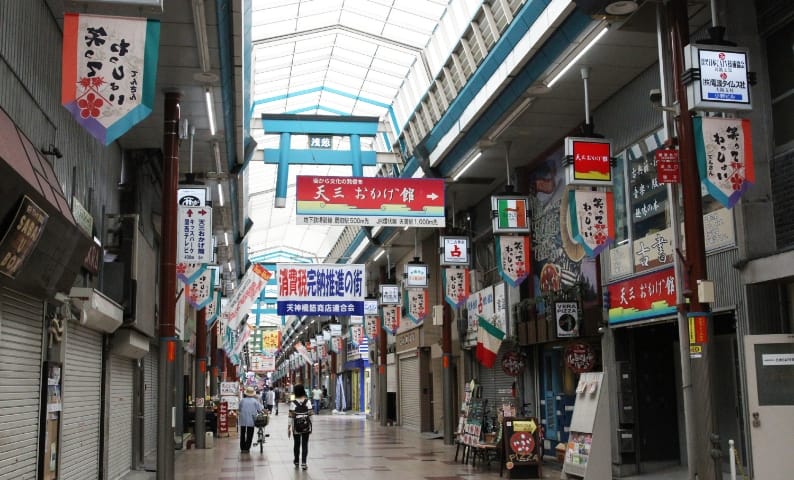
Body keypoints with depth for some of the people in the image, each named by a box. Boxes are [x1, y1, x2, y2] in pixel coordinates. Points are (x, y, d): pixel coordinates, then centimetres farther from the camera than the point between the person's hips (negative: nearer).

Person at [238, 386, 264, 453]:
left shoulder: (242, 400, 4)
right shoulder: (255, 401, -2)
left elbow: (239, 409, 9)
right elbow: (261, 409, -2)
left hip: (242, 420, 2)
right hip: (251, 420, -2)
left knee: (242, 434, 13)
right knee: (249, 435, 5)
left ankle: (242, 448, 16)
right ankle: (246, 448, 2)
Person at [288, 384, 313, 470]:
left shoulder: (293, 403, -9)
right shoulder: (307, 401, -5)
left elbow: (291, 416, -9)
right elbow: (310, 414, -4)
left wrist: (288, 427, -1)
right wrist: (311, 426, 7)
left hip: (296, 427, 0)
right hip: (306, 426, 0)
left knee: (296, 444, 15)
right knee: (305, 444, 5)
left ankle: (296, 462, 28)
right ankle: (303, 463, -1)